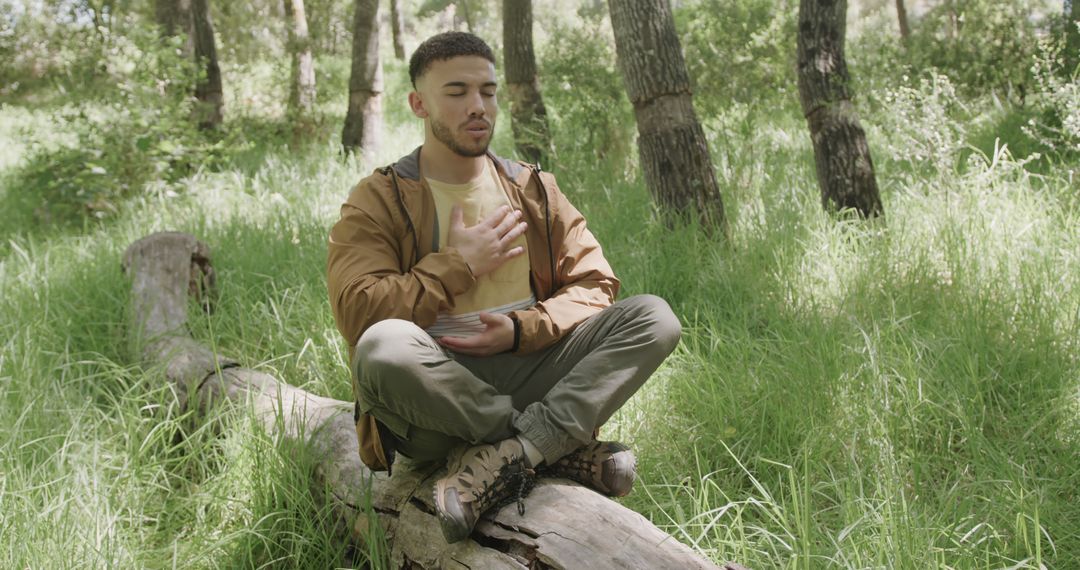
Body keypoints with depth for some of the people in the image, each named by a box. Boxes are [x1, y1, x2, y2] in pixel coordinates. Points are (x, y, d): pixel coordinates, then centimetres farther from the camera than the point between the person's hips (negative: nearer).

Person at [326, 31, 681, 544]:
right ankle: (563, 449, -23)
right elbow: (356, 312, -14)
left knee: (654, 317, -17)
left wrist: (521, 330, -11)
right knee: (383, 346, -38)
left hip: (528, 374, 4)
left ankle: (505, 456, -31)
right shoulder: (378, 201, 1)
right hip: (434, 398, -3)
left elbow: (595, 284, 7)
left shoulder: (534, 189, 14)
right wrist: (459, 265, -9)